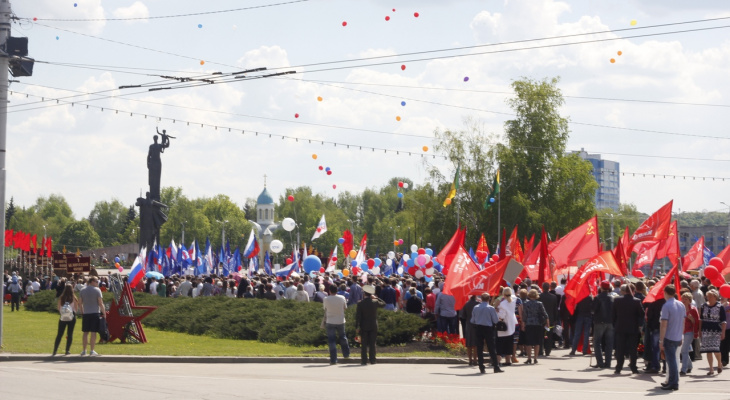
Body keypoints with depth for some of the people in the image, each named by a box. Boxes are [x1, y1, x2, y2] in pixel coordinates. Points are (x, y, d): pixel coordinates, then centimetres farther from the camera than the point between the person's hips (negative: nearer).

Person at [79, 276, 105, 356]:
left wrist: (82, 312, 20)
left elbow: (80, 303, 10)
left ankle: (84, 351, 13)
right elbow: (100, 303, -9)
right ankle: (92, 351, -2)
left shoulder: (82, 290, 7)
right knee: (93, 332, -1)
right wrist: (104, 313, -2)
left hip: (85, 313, 4)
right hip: (95, 313, -4)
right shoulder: (97, 290, -6)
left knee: (85, 332, 10)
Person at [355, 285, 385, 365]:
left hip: (364, 326, -2)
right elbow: (383, 304, 16)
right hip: (373, 326, 2)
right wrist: (376, 298, 11)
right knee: (372, 344, 6)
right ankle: (372, 360, 5)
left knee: (364, 344, 3)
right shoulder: (375, 302, -4)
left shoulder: (360, 303, -10)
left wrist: (357, 327, -5)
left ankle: (364, 360, 0)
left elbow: (358, 316, -10)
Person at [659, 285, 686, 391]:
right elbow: (683, 323, 13)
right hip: (678, 338, 7)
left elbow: (663, 325, -17)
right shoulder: (681, 305, 7)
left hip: (669, 338, -7)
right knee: (673, 360, 17)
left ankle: (673, 384, 1)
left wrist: (661, 341, -13)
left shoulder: (666, 306, -15)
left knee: (671, 361, -2)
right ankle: (671, 382, 23)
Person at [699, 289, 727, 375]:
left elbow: (723, 321, -3)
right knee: (708, 350, 3)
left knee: (715, 349, -14)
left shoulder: (720, 307, -4)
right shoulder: (704, 306, 7)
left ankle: (719, 363, 16)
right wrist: (700, 331, 10)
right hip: (705, 331, 4)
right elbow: (701, 319, 14)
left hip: (716, 332, -4)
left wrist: (723, 332, -8)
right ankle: (711, 369, 11)